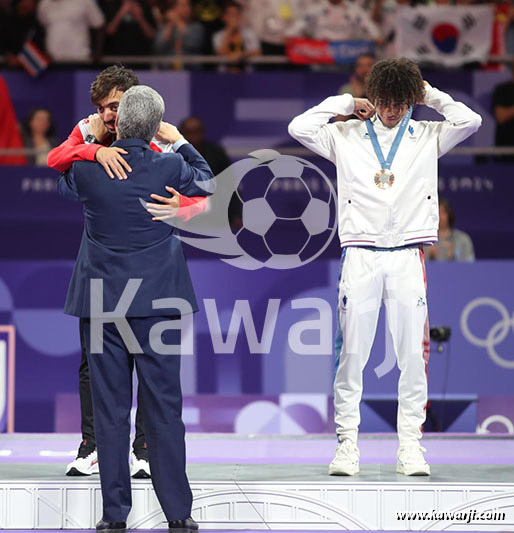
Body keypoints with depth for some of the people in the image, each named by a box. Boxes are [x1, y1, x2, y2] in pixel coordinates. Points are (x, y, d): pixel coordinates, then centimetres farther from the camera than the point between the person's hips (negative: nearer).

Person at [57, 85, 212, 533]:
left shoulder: (89, 169, -7)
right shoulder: (169, 168, -8)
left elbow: (65, 185, 18)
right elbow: (206, 181, 15)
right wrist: (178, 141, 27)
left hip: (102, 302, 0)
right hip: (158, 303, 0)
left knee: (110, 409, 4)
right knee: (164, 407, 4)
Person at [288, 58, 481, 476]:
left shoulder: (426, 136, 10)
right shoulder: (346, 135, 8)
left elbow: (470, 121, -3)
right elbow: (299, 128, -2)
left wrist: (430, 95, 5)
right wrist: (345, 103, 2)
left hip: (407, 256, 1)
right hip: (361, 255, -1)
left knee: (413, 351, -2)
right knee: (352, 352, -3)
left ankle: (410, 444, 3)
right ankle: (347, 442, 1)